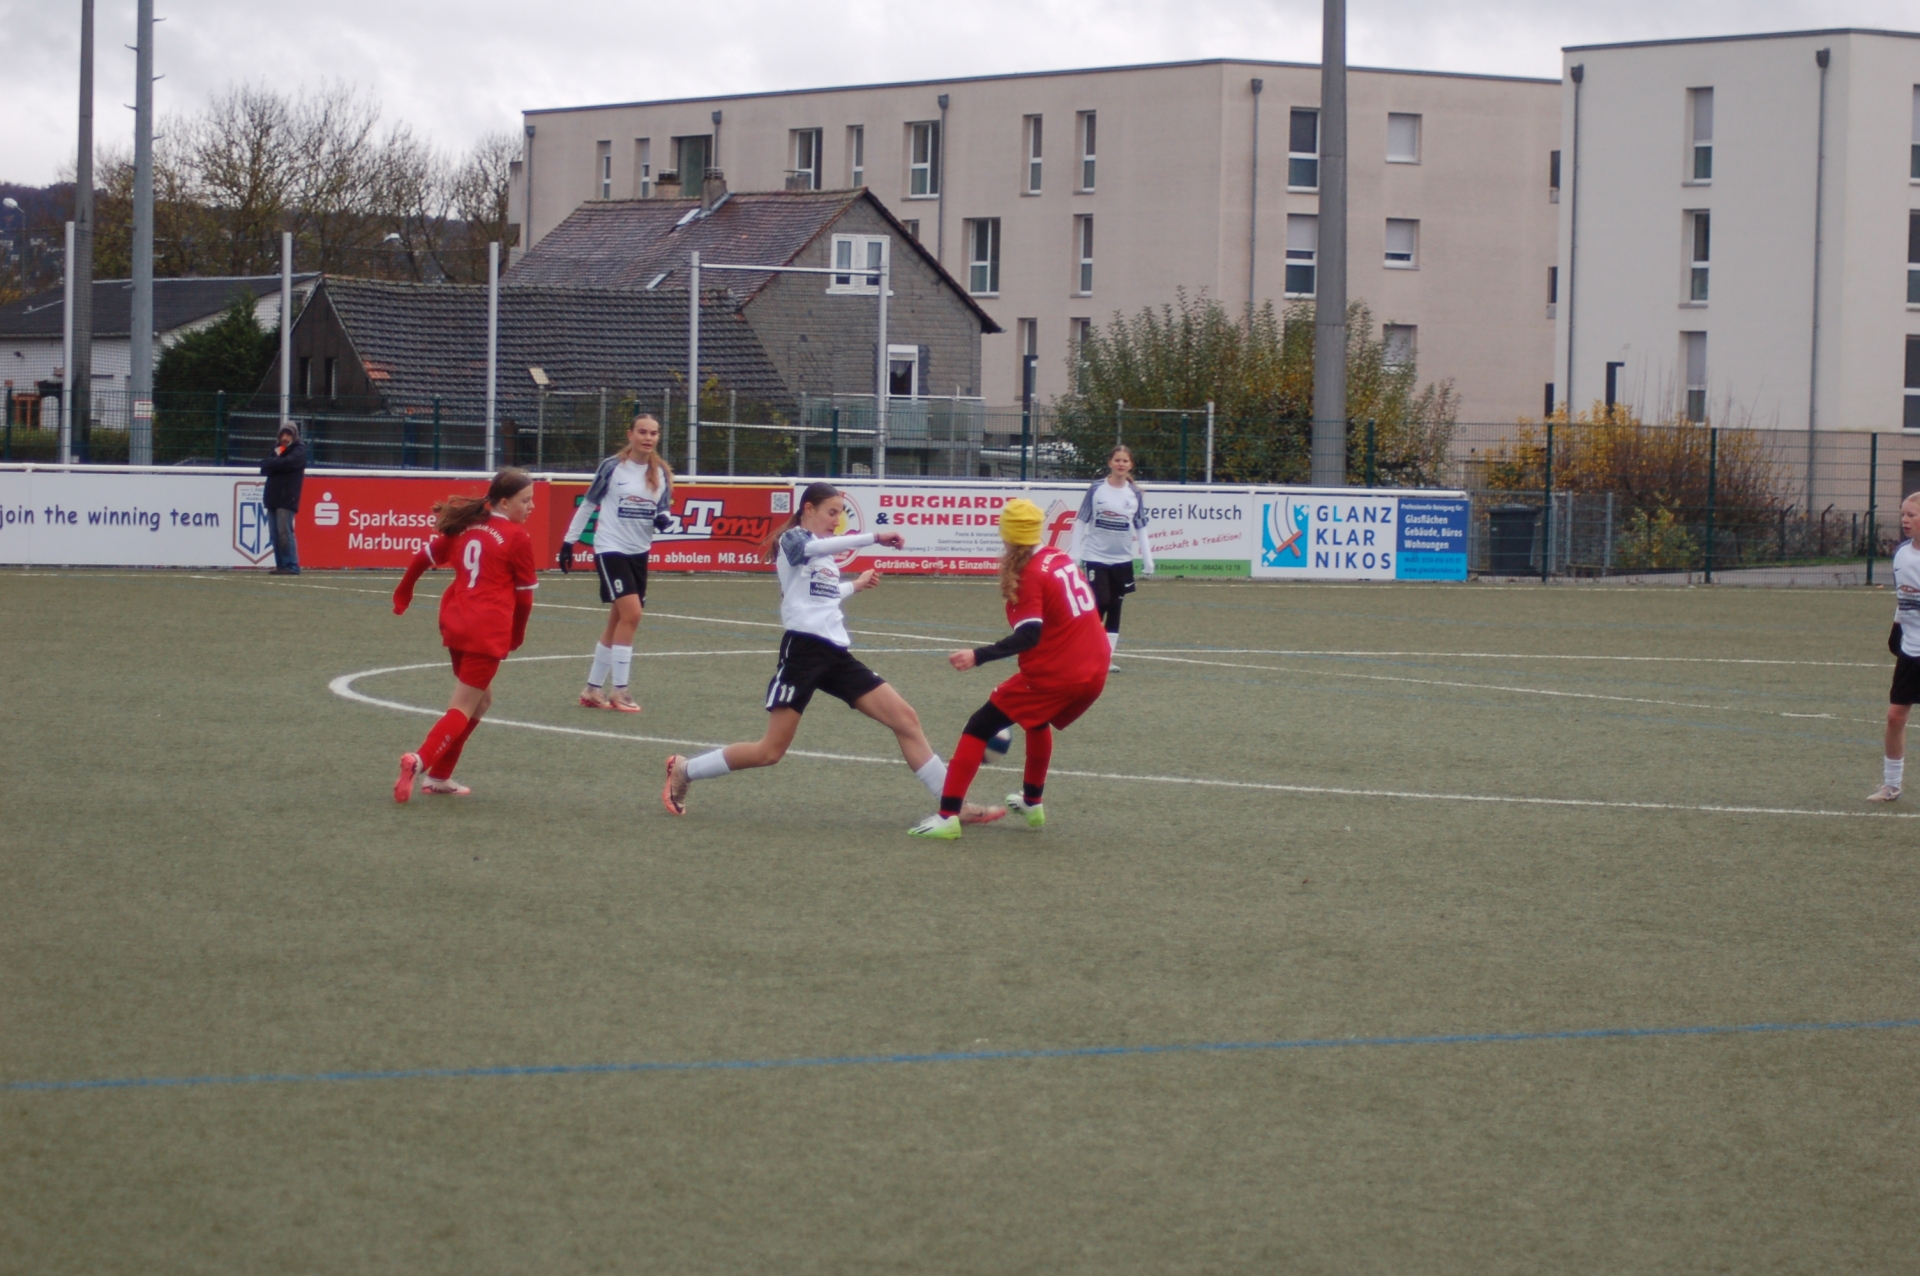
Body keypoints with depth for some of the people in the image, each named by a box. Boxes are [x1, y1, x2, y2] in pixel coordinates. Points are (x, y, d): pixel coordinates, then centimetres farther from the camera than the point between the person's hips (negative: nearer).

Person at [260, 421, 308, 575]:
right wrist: (276, 458, -10)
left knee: (284, 532, -13)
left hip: (287, 498, -7)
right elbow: (264, 468, 10)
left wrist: (271, 463, -2)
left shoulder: (299, 450, -1)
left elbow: (287, 463, -19)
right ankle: (281, 565, 8)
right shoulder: (276, 448, 19)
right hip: (273, 497, 7)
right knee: (275, 534, 5)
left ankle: (291, 566, -13)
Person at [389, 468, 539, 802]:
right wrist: (516, 636, 15)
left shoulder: (467, 525, 11)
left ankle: (440, 775, 21)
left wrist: (403, 592, 38)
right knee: (464, 708, -3)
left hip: (454, 622, 7)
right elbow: (525, 596, -2)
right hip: (488, 631, -7)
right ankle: (420, 762, -23)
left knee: (481, 699, 22)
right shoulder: (518, 538, -6)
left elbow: (423, 558, 21)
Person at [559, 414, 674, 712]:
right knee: (631, 613, -17)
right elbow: (588, 504, -1)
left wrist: (664, 519, -13)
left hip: (639, 553, 6)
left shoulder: (661, 473, 5)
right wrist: (569, 541, 0)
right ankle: (619, 691, -11)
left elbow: (664, 510, 11)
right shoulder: (612, 467, -9)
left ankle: (593, 689, 22)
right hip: (611, 549, -6)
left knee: (618, 622, 10)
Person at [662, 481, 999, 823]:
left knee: (906, 719, -2)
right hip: (803, 650, -8)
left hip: (836, 654, 8)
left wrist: (855, 585, 41)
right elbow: (811, 547, -29)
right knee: (771, 751, -8)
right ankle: (684, 771, 10)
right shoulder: (793, 539, -3)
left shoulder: (827, 554, 21)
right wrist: (874, 537, -35)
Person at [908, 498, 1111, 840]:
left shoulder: (1030, 575, -10)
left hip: (1051, 675, -8)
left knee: (979, 728, -2)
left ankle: (948, 816, -10)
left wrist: (978, 656, -29)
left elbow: (1028, 636, -21)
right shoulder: (1061, 559, 10)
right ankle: (1033, 803, 44)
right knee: (1037, 718, 36)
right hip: (1094, 672, 8)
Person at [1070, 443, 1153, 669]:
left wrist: (1147, 559, 3)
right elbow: (1081, 521, 0)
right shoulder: (1096, 490, -4)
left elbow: (1141, 527, 8)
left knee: (1115, 608, 5)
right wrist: (1076, 553, -5)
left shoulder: (1135, 494, 2)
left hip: (1122, 560, 3)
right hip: (1096, 557, -3)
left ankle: (1108, 656, 12)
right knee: (1100, 604, -9)